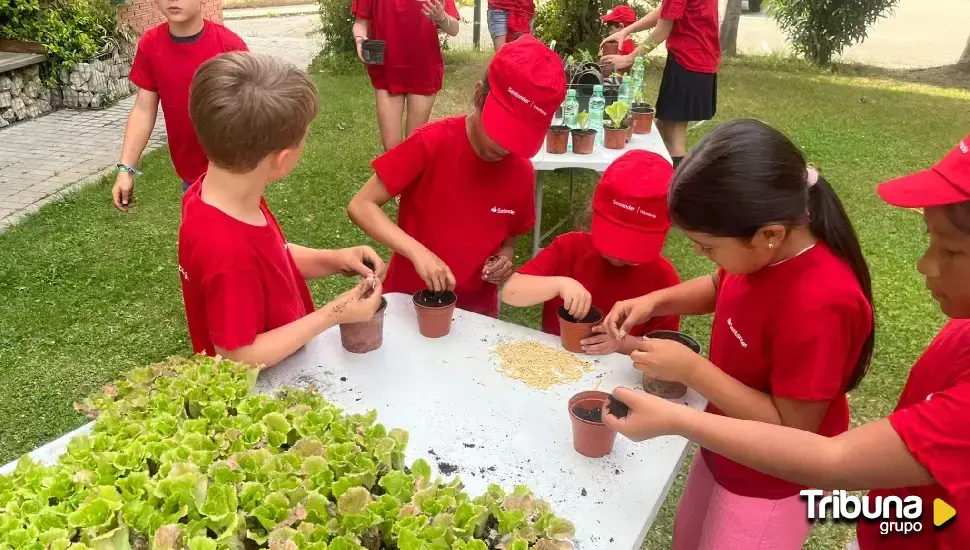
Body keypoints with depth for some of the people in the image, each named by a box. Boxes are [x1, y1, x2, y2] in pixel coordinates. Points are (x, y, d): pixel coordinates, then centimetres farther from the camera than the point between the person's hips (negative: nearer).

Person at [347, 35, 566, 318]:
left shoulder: (522, 172, -5)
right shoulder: (431, 144, -16)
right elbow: (360, 206, -16)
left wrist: (505, 258, -10)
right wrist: (417, 251, -28)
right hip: (409, 300, -3)